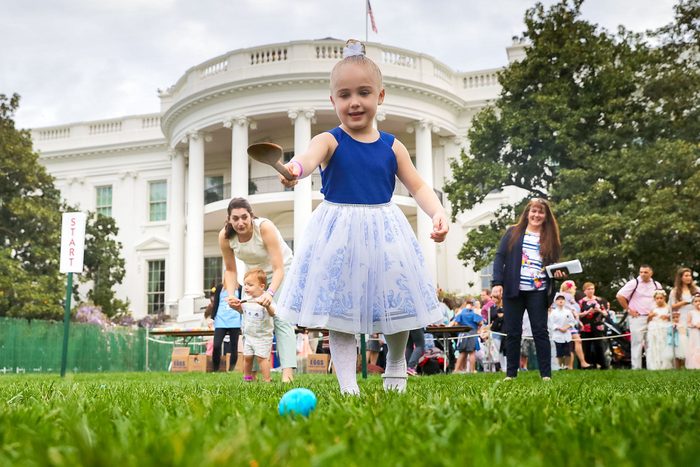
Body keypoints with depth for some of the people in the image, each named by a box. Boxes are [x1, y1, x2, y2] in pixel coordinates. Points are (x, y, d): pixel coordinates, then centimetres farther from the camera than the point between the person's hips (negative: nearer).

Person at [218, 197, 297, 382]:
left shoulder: (265, 227, -34)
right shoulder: (225, 236, -21)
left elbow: (278, 268, -35)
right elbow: (230, 270, -7)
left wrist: (270, 293, -51)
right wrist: (231, 295, -23)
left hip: (280, 271, -5)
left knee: (281, 319, -21)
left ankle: (288, 373, -31)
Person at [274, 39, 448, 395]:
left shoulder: (392, 147, 4)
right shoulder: (330, 141, -7)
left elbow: (418, 186, 6)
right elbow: (309, 156, -29)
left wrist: (437, 212, -13)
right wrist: (294, 168, -53)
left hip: (385, 234, 3)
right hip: (339, 235, -2)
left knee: (397, 307, 10)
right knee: (340, 314, 0)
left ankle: (395, 366, 36)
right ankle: (348, 387, 10)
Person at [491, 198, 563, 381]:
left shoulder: (550, 237, 11)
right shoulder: (513, 233, 6)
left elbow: (553, 264, 16)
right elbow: (500, 257, 1)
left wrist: (558, 272, -8)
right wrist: (497, 283, -10)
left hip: (538, 292, 1)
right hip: (513, 290, 0)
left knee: (540, 331, 0)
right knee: (513, 332, 4)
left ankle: (546, 374, 3)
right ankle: (511, 374, 11)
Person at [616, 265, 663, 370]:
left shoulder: (656, 285, 11)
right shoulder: (634, 283, -6)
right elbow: (620, 296, -9)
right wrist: (628, 310, -8)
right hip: (637, 318, -5)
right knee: (637, 343, -6)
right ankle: (636, 367, -3)